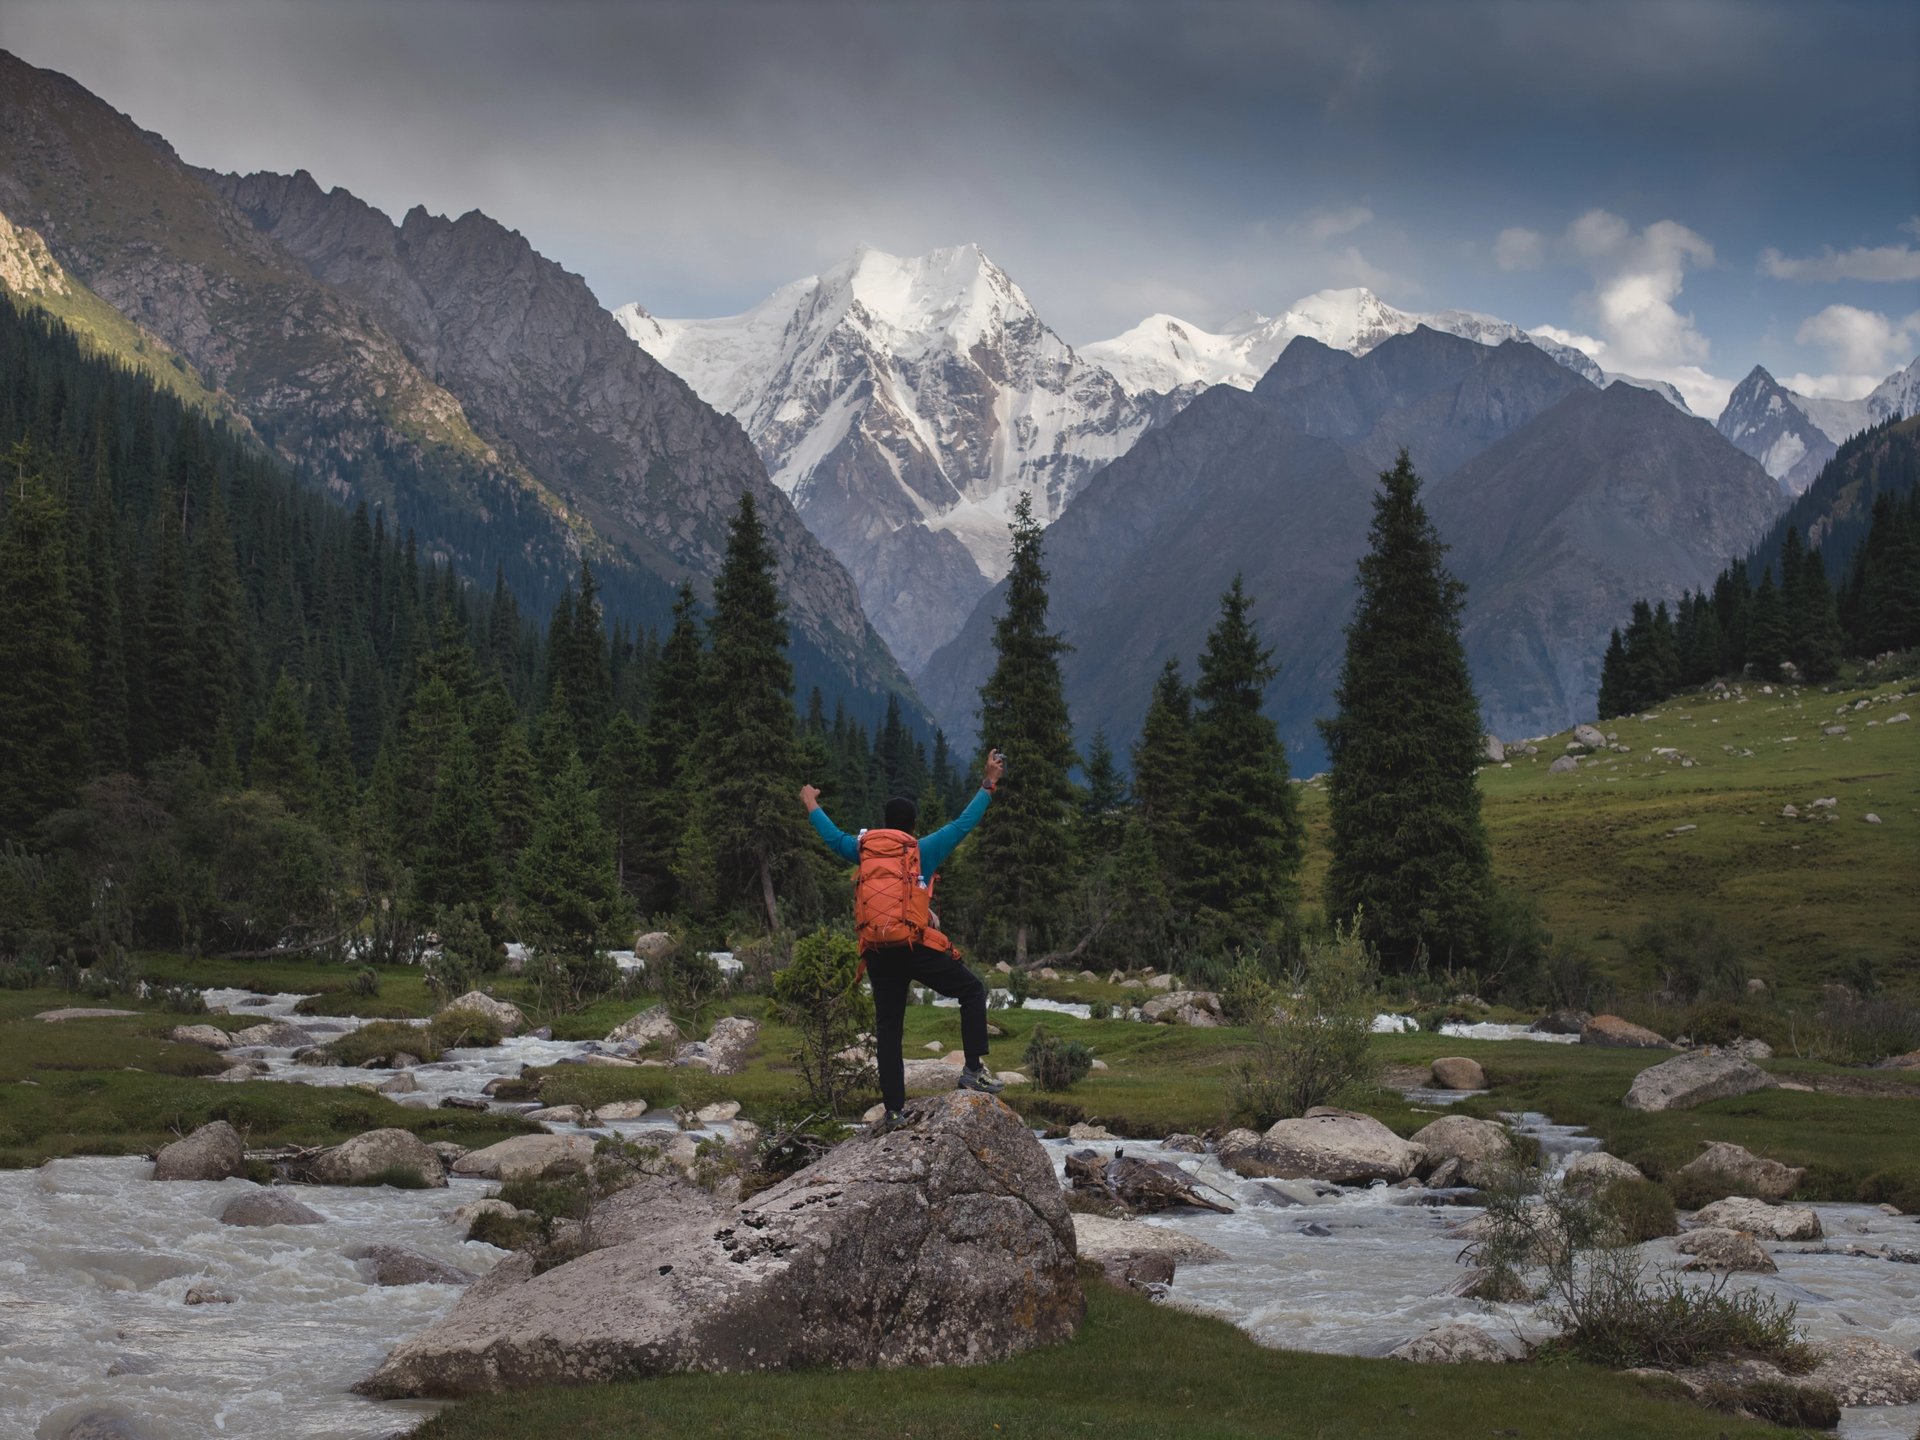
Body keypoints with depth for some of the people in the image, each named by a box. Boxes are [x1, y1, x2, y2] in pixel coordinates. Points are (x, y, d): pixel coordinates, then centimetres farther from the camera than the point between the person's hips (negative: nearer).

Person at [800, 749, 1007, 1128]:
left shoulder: (864, 849, 14)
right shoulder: (921, 850, 3)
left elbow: (835, 837, 31)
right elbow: (963, 824, 3)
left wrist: (811, 805, 48)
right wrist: (989, 784, 9)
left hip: (878, 954, 4)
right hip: (917, 948, -4)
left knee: (887, 1029, 7)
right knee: (972, 991, 9)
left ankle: (894, 1109, 6)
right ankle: (973, 1069, -3)